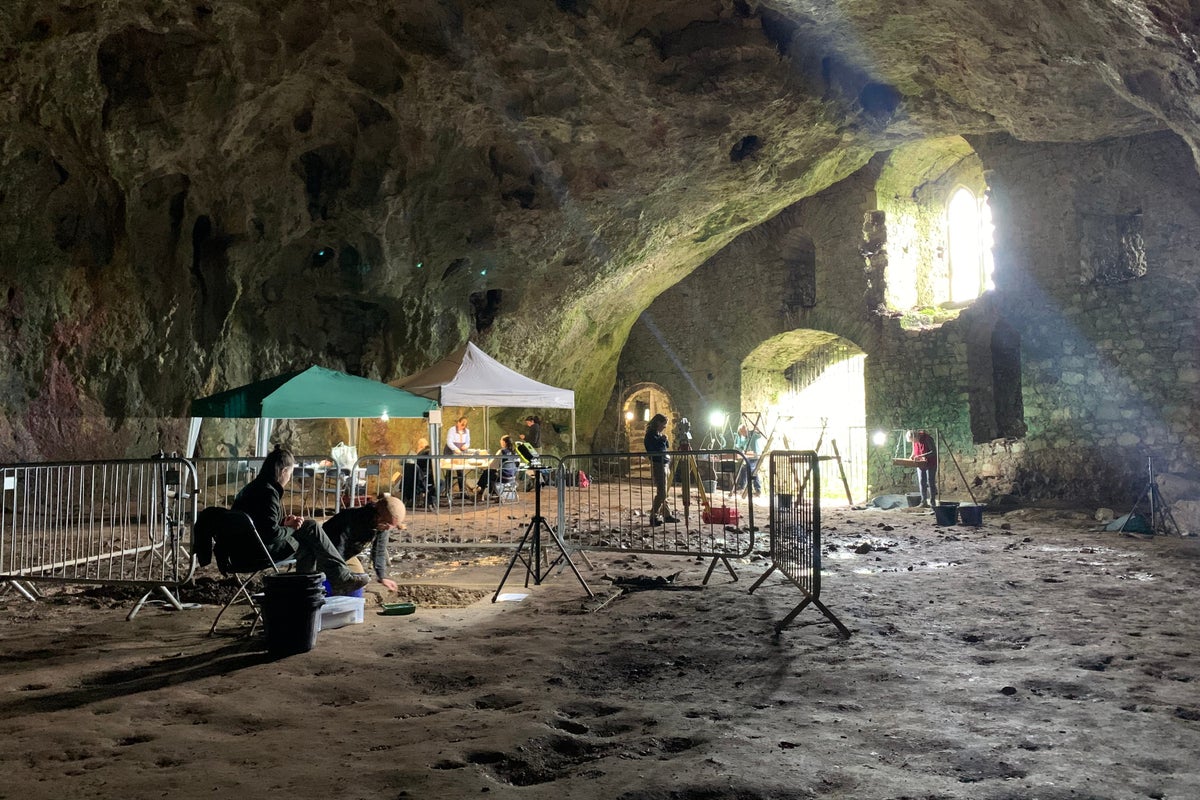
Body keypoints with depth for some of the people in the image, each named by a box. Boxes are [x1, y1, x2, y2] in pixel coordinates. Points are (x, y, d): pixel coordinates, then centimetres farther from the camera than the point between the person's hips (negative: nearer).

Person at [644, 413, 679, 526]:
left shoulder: (659, 434, 16)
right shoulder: (651, 435, -11)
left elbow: (667, 446, 21)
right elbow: (655, 450, -20)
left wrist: (665, 440, 3)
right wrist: (662, 440, -13)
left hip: (664, 464, 10)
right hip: (658, 465, -10)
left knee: (662, 492, 12)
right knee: (661, 492, -12)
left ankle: (666, 514, 17)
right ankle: (653, 516, -8)